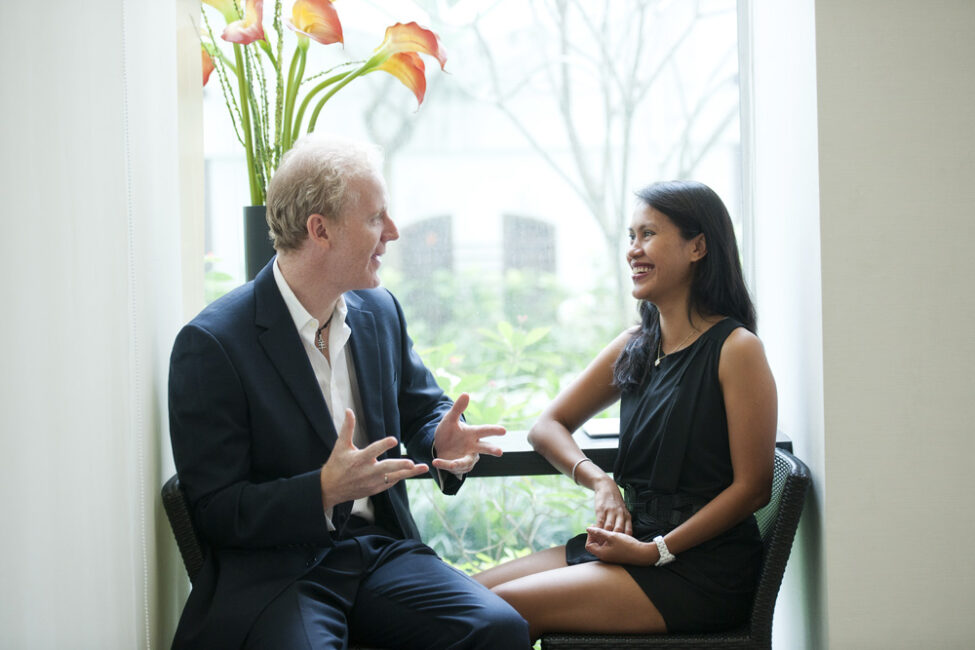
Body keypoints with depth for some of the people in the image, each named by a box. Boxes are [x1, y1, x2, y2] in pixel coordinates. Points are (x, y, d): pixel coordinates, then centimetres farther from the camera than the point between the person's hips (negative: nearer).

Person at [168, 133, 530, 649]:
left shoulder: (380, 311, 9)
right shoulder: (211, 344, -11)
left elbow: (422, 407, 23)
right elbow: (216, 511, -11)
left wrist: (442, 442, -3)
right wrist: (325, 491, -27)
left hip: (382, 549, 5)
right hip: (276, 567, -5)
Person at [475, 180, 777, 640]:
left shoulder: (735, 349, -10)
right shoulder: (634, 348, 11)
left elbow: (753, 487, -12)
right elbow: (547, 426, 14)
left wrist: (657, 550, -16)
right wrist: (600, 482, -6)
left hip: (701, 566, -7)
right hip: (634, 542, 7)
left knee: (507, 606, -19)